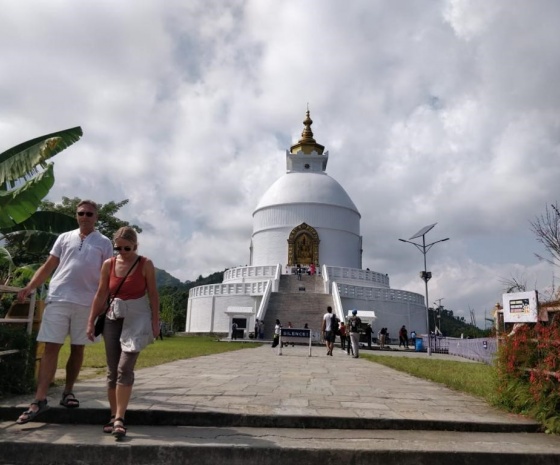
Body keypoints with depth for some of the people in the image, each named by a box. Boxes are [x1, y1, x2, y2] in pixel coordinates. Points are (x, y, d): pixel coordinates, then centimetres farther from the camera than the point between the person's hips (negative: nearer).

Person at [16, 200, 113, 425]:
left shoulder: (104, 242, 8)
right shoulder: (64, 238, 12)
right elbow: (48, 266, 11)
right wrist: (29, 287, -2)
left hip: (87, 302, 0)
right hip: (58, 299, 0)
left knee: (77, 348, 8)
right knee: (51, 347, -3)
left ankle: (68, 392, 21)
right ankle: (39, 399, -2)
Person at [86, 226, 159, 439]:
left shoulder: (145, 264, -7)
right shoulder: (108, 264, 2)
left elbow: (153, 295, -3)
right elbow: (101, 295, 8)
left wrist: (155, 322, -5)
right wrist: (91, 321, 8)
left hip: (137, 318, -4)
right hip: (114, 318, 4)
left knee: (124, 368, -13)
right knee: (112, 371, 7)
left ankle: (119, 419, -8)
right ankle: (113, 416, 19)